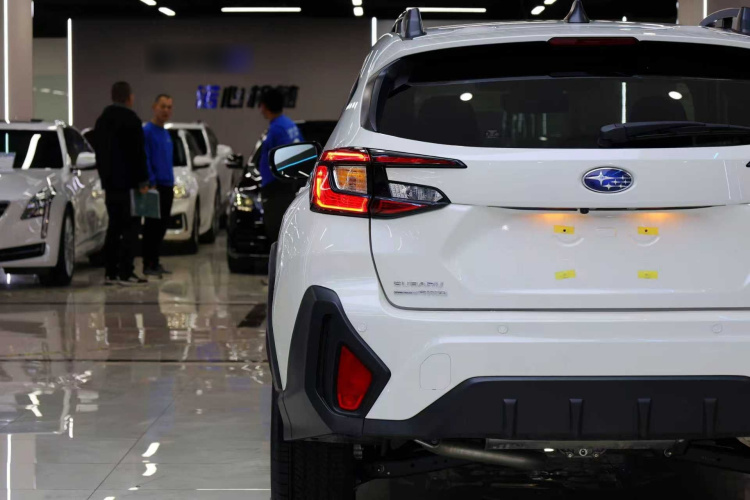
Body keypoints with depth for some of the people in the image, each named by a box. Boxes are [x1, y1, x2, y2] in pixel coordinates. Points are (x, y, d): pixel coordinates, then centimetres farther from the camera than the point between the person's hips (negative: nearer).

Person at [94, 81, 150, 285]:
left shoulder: (102, 120, 15)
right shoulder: (131, 120, -11)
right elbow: (138, 154, -14)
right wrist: (143, 181, -10)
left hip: (110, 184, 8)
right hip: (127, 183, -8)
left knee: (114, 226, 12)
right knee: (130, 227, -6)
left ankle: (111, 272, 10)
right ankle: (125, 273, -10)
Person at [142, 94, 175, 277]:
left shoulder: (166, 133, 16)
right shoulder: (147, 131, -10)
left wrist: (171, 183, 16)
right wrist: (151, 183, -18)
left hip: (167, 186, 8)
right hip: (155, 186, -8)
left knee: (161, 227, 11)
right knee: (152, 226, -6)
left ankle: (155, 263, 17)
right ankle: (148, 264, -3)